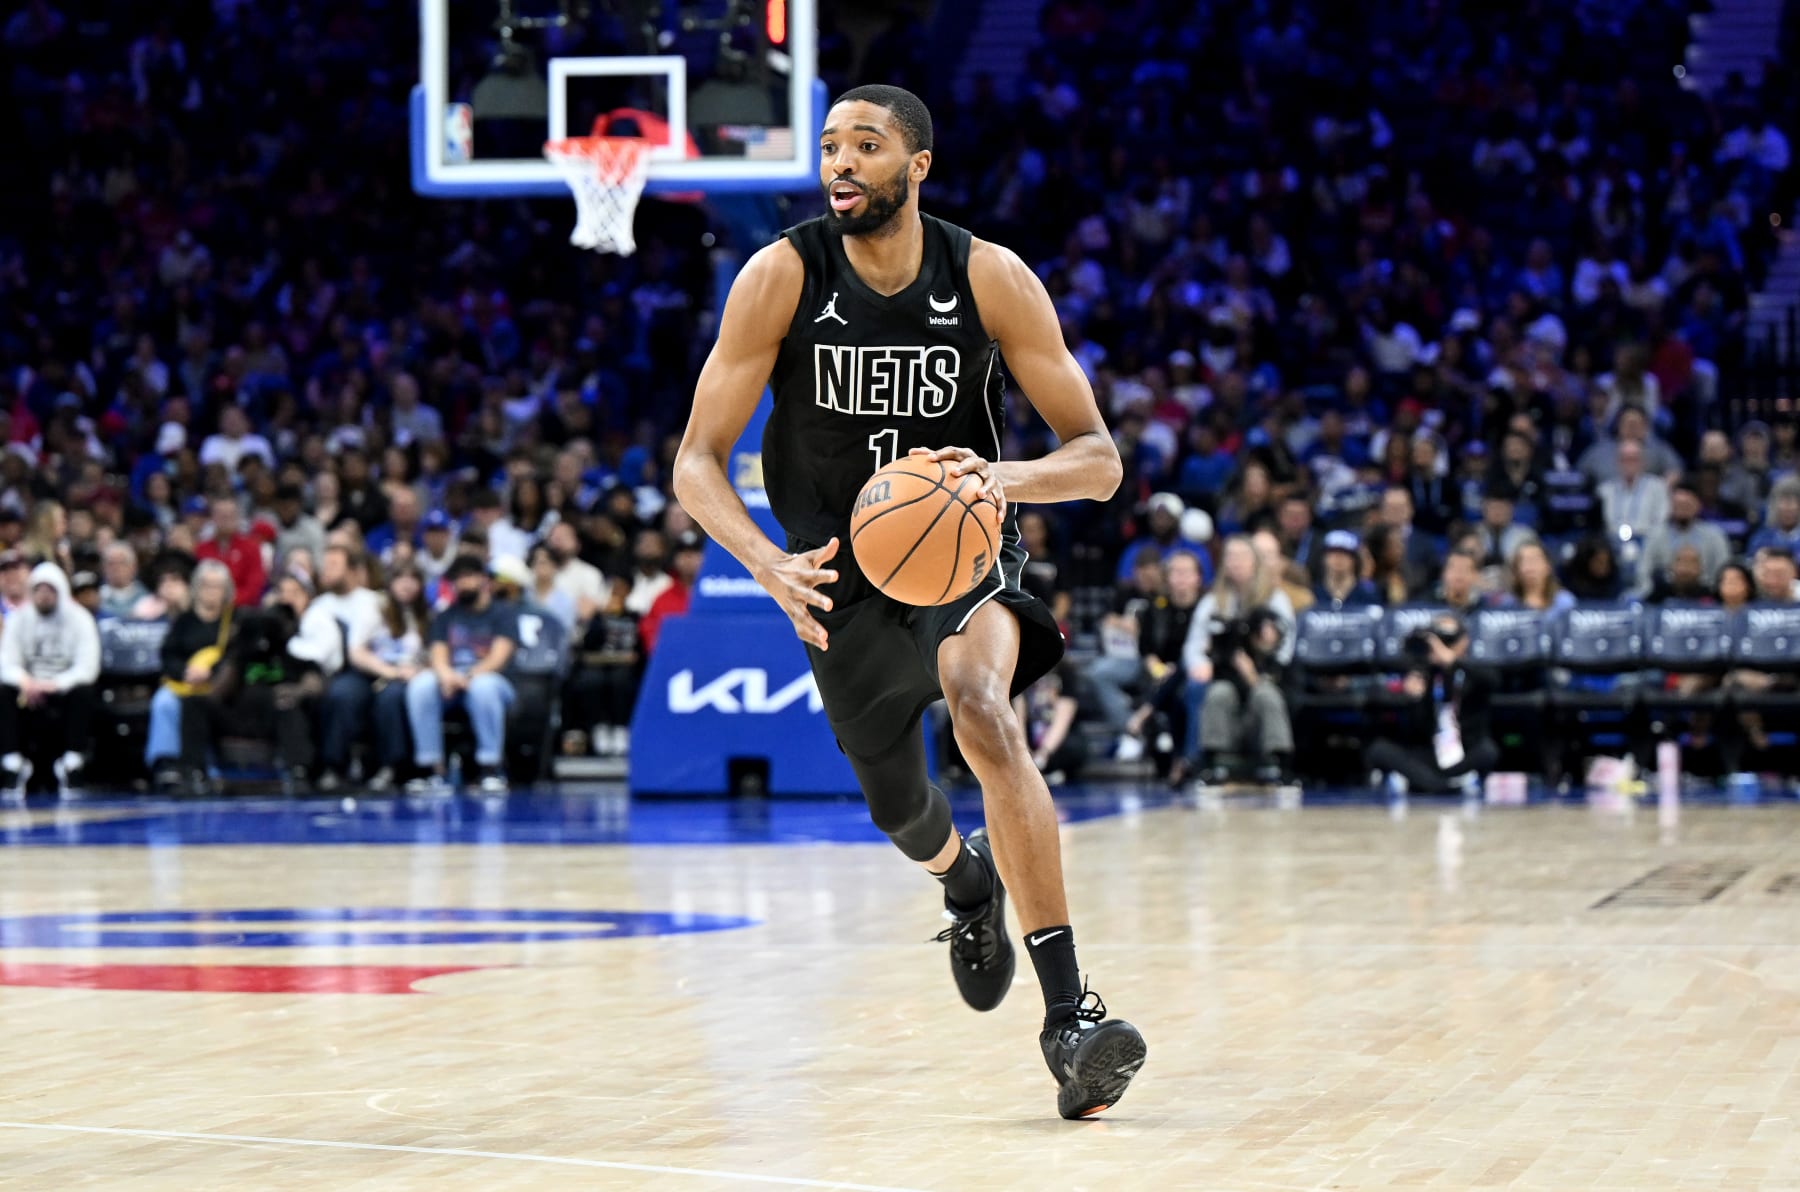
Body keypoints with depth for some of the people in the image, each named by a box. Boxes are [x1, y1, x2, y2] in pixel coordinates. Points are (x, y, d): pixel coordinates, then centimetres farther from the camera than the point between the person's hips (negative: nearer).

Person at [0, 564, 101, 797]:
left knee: (83, 692, -34)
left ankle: (71, 765, -25)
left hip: (66, 688, -2)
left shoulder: (80, 619, -7)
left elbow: (87, 668, -17)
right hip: (30, 688, 2)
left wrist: (54, 685, -34)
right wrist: (25, 682, -31)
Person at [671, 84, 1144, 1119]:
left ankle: (1070, 1012, -33)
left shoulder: (990, 279, -16)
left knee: (983, 709, -33)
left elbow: (1099, 458, -13)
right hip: (841, 573, 2)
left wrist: (1006, 476, -36)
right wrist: (768, 563, -33)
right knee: (899, 810, 15)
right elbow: (698, 463, -14)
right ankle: (967, 885, 56)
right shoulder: (782, 278, -16)